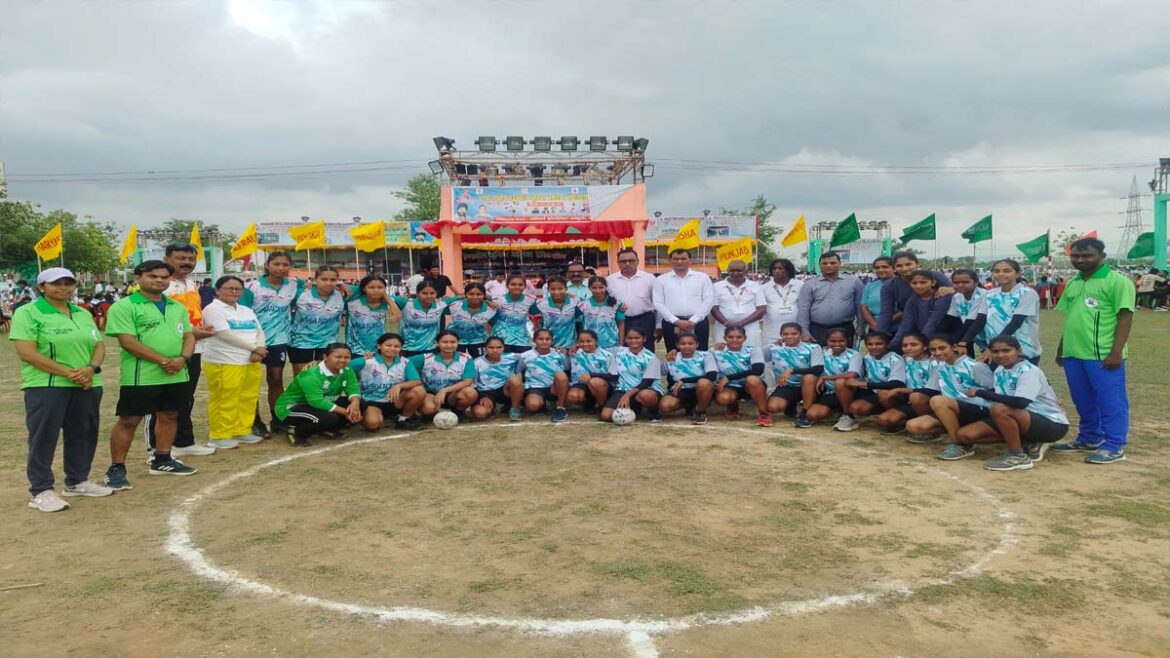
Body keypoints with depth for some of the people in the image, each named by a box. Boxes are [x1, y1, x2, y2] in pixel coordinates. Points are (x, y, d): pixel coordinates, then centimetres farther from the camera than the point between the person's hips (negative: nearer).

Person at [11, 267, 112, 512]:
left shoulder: (83, 314, 14)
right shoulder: (28, 313, -5)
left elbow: (99, 345, 12)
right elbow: (26, 353, -14)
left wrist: (91, 368, -11)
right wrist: (68, 372, -18)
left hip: (87, 385, 6)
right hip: (46, 386, -6)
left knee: (83, 435, 11)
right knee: (43, 438, -1)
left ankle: (77, 481, 26)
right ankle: (41, 491, 7)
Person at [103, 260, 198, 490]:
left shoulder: (177, 307, 14)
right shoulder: (123, 306, -6)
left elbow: (188, 336, 12)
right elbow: (128, 341, -15)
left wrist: (183, 358, -10)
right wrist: (163, 361, -18)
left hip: (177, 376, 6)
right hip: (141, 377, -6)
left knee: (169, 416, 14)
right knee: (128, 420, 0)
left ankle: (162, 460, 29)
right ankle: (116, 468, 9)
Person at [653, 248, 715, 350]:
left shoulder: (703, 277, 7)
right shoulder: (661, 280, 7)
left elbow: (708, 300, 1)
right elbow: (658, 304, 0)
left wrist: (693, 321, -9)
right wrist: (677, 321, -10)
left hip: (698, 323, 0)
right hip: (672, 324, 0)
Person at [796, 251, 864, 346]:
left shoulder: (853, 281, 6)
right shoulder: (809, 284, 4)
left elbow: (859, 306, 7)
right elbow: (803, 310, 0)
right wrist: (805, 332, -6)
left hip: (844, 330, 0)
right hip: (817, 330, 0)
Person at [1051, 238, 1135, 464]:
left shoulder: (1117, 282, -6)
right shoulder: (1072, 283, 15)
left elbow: (1125, 318, -10)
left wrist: (1116, 351, -17)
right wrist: (1061, 348, 20)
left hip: (1103, 355, -7)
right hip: (1073, 354, 7)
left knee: (1110, 402, 1)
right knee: (1083, 402, 17)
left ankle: (1114, 446, 9)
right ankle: (1089, 439, 30)